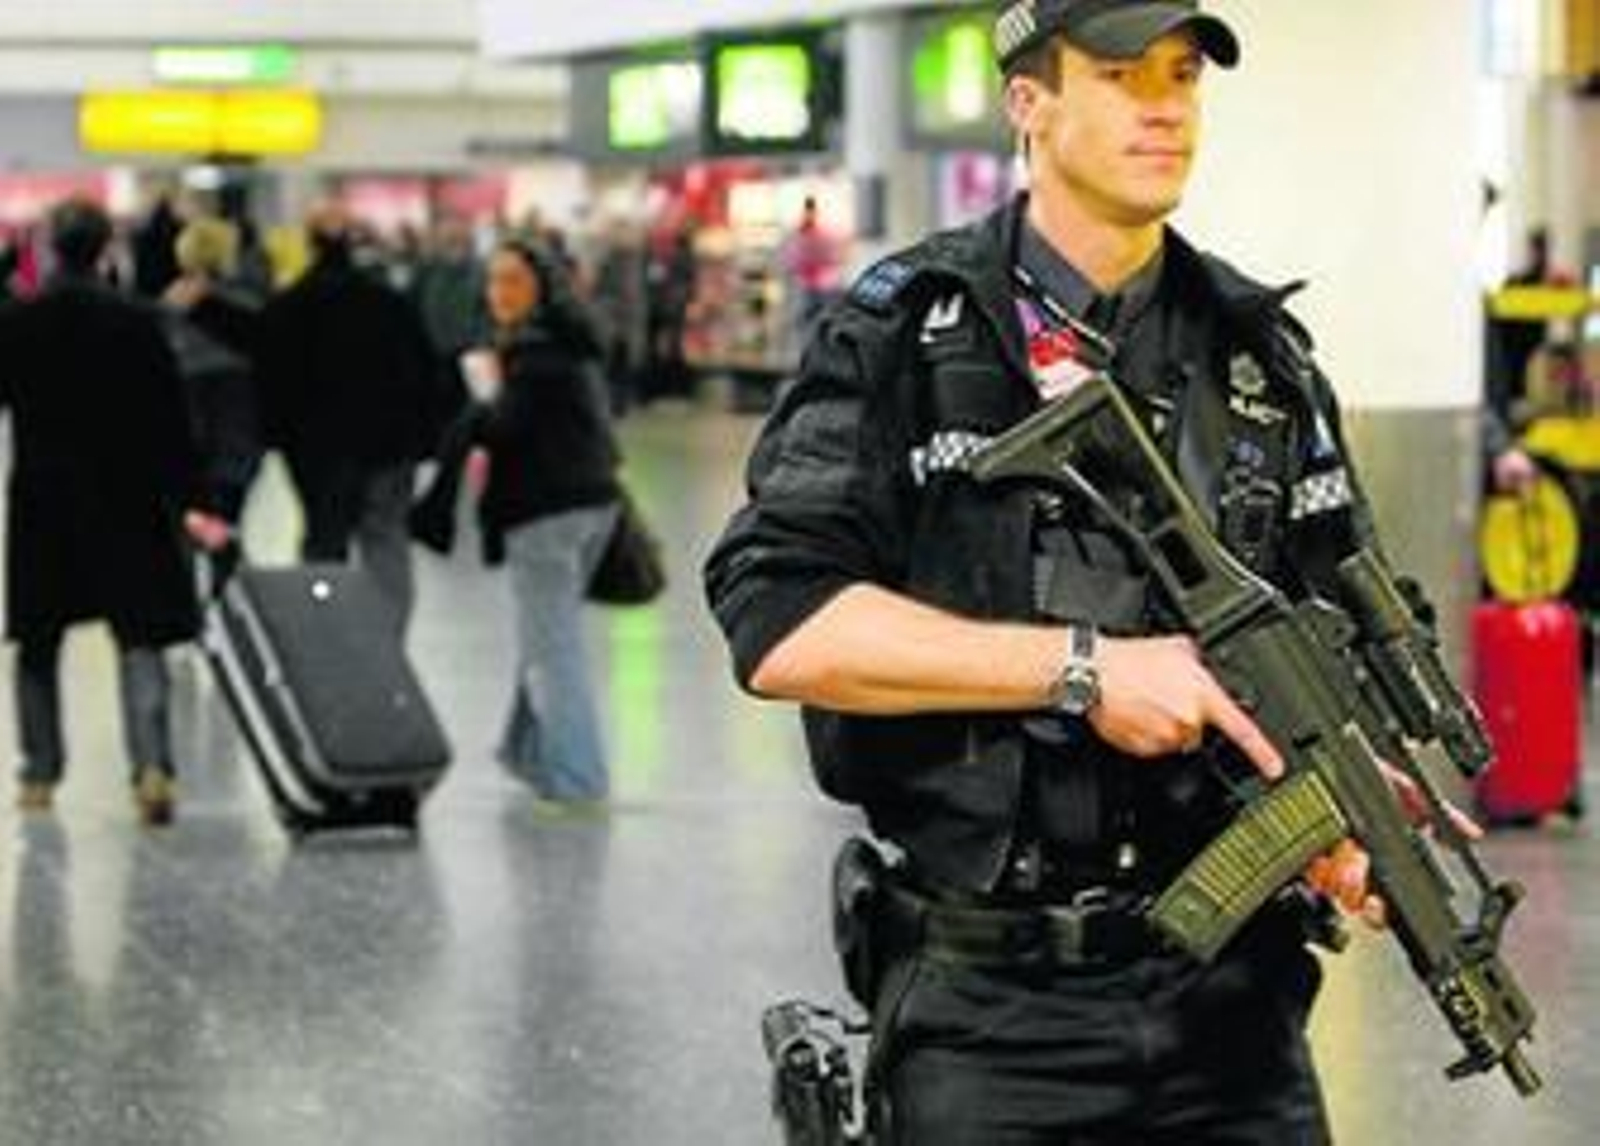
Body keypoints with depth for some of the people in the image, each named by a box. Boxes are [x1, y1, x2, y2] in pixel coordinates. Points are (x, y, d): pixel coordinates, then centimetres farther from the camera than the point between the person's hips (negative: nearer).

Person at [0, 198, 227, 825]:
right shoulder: (138, 324, -7)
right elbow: (169, 421, -6)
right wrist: (187, 501, -4)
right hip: (126, 502, -1)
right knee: (139, 637, 1)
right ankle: (153, 765, -15)